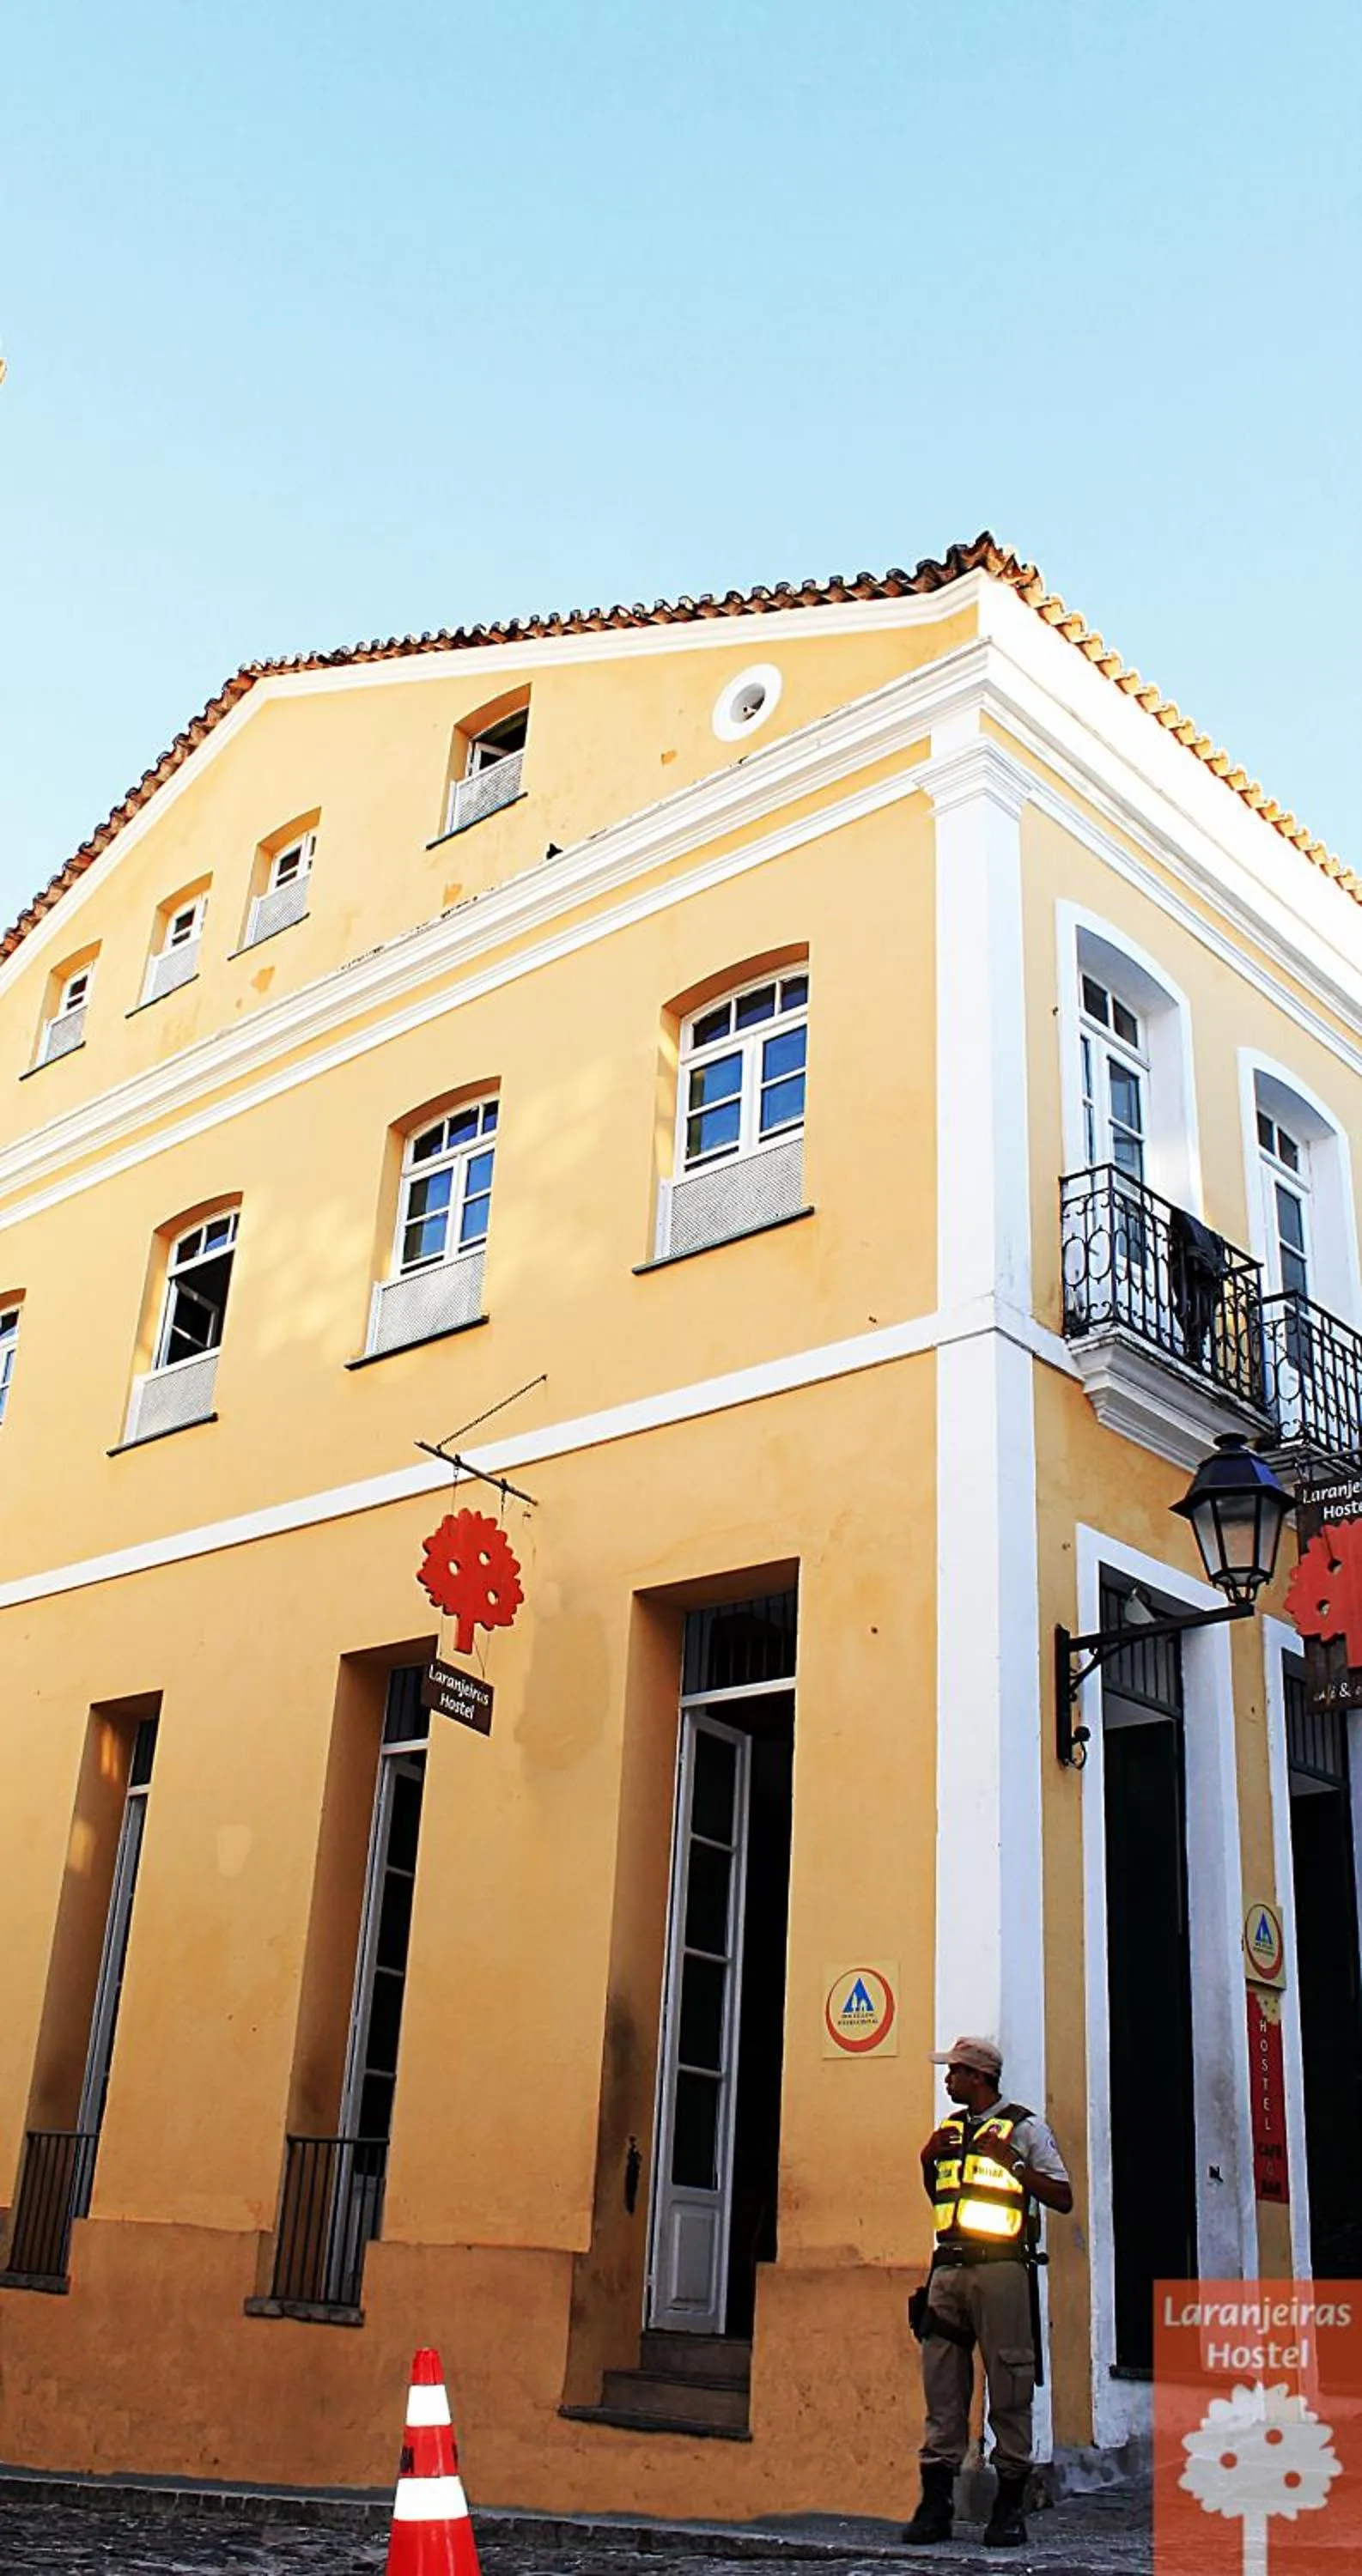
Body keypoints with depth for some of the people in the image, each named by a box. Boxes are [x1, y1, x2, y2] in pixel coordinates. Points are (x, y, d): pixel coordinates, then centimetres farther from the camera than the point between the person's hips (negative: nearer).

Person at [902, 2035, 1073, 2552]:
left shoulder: (1024, 2128, 1)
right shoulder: (950, 2129, 19)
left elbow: (1063, 2198, -5)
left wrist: (1012, 2162, -15)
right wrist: (928, 2161, 10)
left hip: (1001, 2269, -6)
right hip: (950, 2268, 6)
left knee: (1009, 2387, -3)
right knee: (942, 2385, 3)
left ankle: (1010, 2507, 4)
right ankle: (936, 2503, 6)